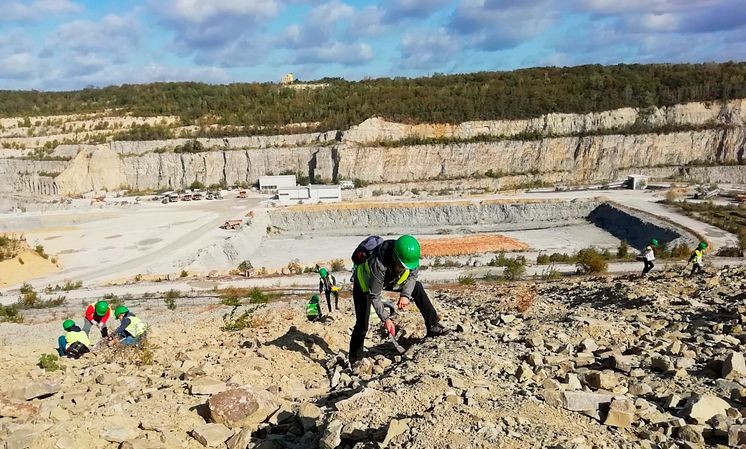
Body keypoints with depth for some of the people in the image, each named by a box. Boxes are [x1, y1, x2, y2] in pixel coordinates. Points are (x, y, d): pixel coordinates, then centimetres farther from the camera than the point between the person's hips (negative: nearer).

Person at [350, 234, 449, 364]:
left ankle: (433, 326, -2)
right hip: (364, 283, -5)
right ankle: (355, 361, 8)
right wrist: (386, 319, -32)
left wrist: (405, 295, -25)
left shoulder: (410, 257, -28)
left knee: (417, 287, -8)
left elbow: (412, 276, -9)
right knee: (362, 324, -8)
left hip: (388, 280, 5)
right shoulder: (378, 265, -44)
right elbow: (374, 297, -34)